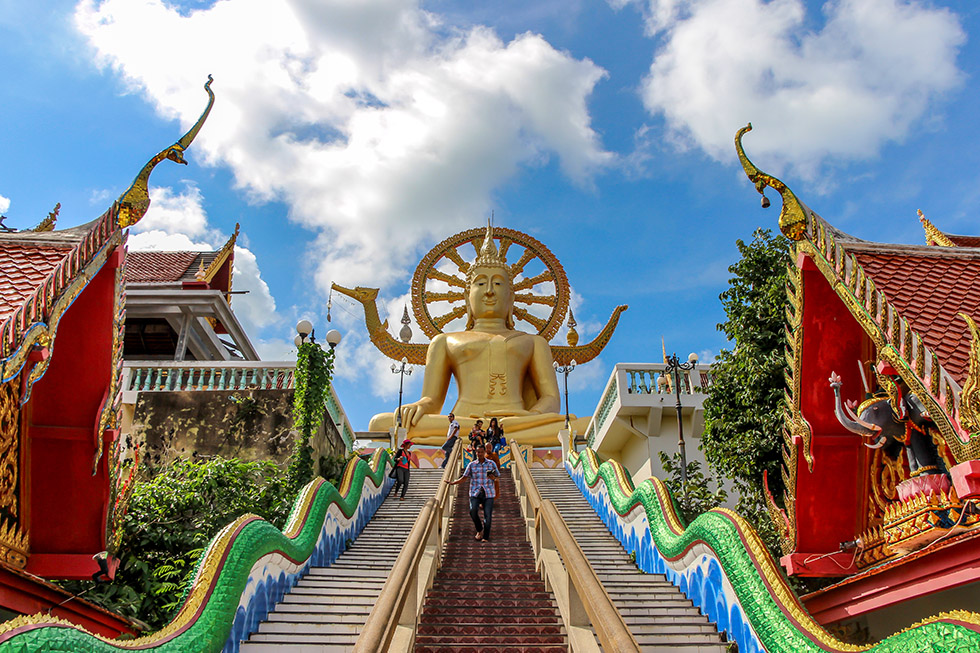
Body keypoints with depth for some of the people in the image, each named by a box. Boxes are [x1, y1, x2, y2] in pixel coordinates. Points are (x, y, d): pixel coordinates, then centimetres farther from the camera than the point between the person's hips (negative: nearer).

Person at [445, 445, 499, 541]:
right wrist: (452, 483, -7)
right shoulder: (471, 464, 7)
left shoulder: (491, 464, 7)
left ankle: (486, 537, 8)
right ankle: (479, 530, 5)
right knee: (473, 511, -21)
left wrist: (493, 477, -12)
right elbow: (464, 478, 6)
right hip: (475, 493, 0)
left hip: (488, 493, 0)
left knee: (488, 516, -6)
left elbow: (497, 477, 12)